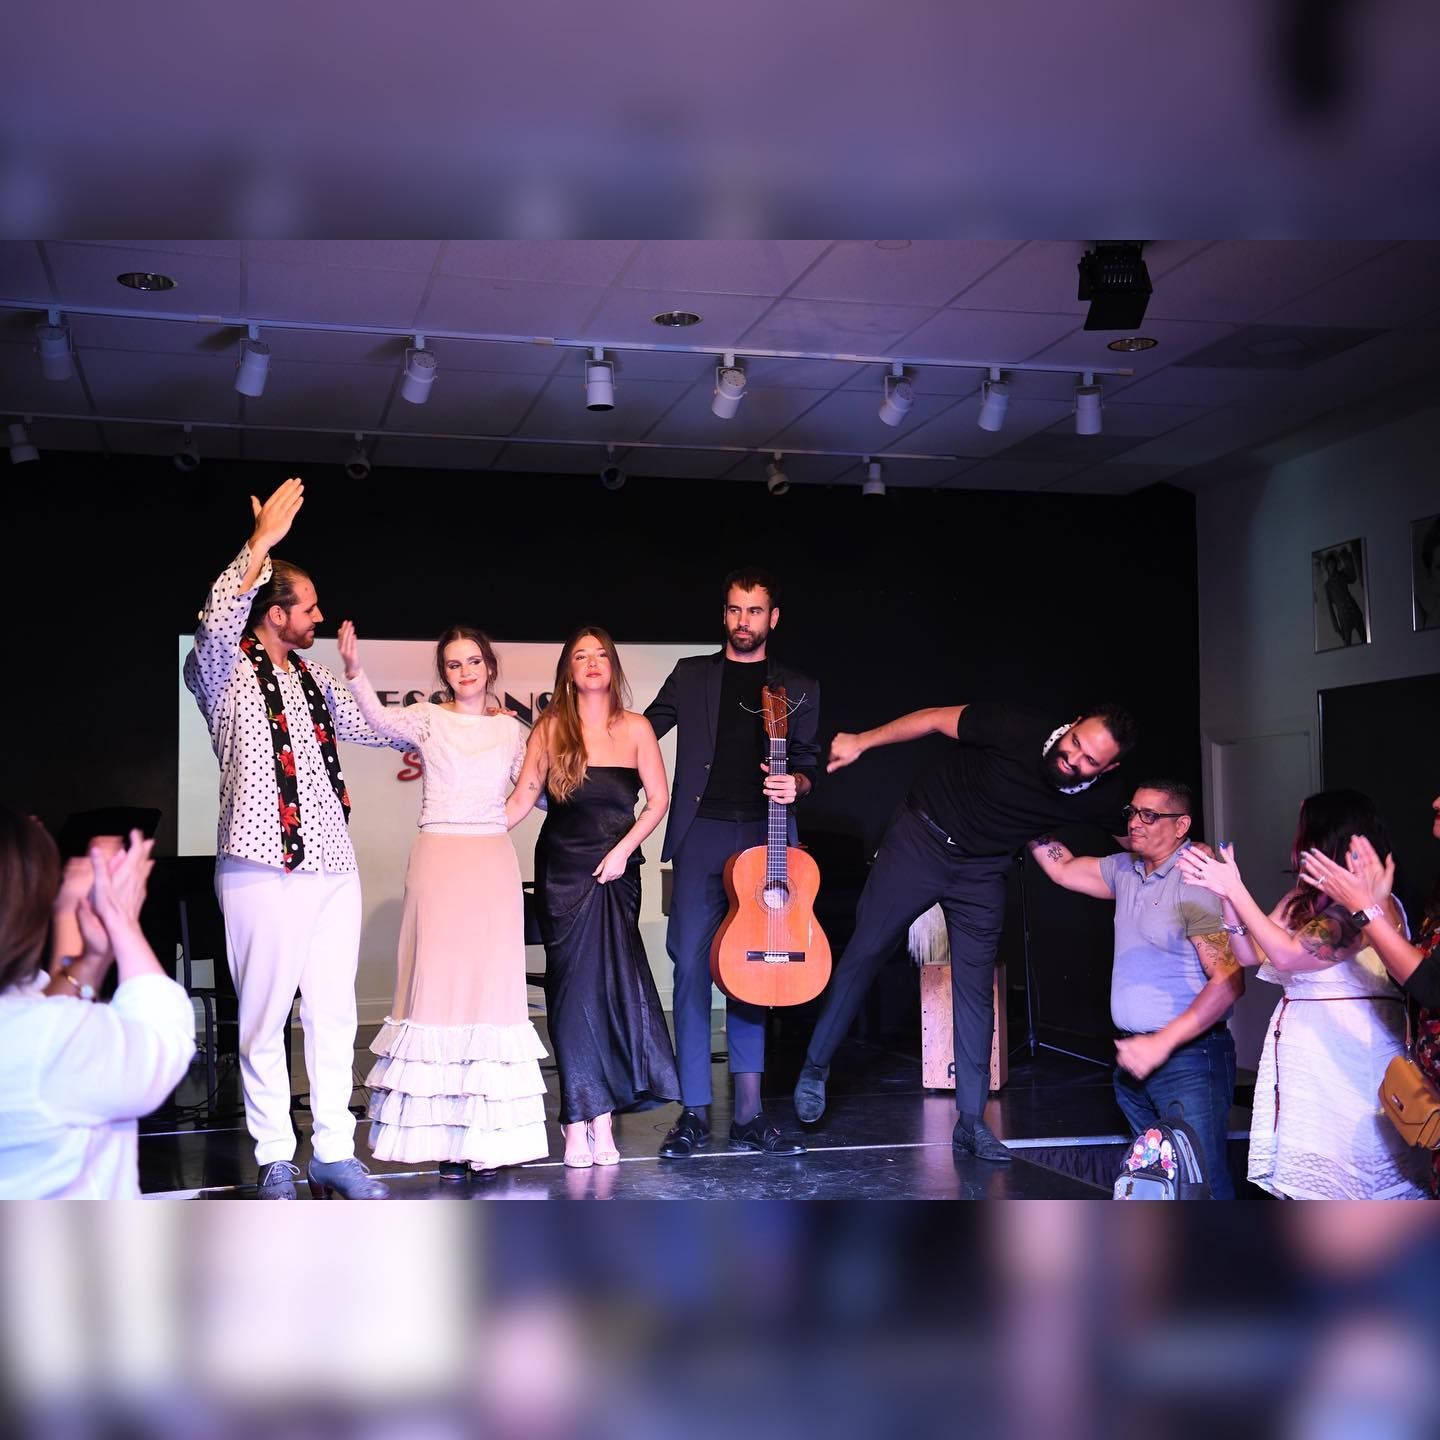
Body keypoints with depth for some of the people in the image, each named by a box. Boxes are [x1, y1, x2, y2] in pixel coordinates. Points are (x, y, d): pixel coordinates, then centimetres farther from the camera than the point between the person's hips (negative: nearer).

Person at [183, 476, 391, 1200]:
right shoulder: (226, 672, -1)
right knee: (264, 1016, -1)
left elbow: (370, 725, 32)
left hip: (332, 866, 6)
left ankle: (334, 1152, 16)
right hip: (263, 868, -6)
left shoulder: (313, 678, 19)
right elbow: (216, 628, -23)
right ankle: (275, 1160, 10)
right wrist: (260, 544, -24)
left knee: (333, 1015, 8)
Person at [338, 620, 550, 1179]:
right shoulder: (429, 719, 4)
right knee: (439, 982, -5)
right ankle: (443, 1135, -1)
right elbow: (382, 720, -16)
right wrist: (354, 671, -29)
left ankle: (486, 1135, 5)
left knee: (492, 983, 0)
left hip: (494, 862, 3)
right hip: (440, 858, -2)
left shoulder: (511, 729, 13)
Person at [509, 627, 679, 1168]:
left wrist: (623, 850, -7)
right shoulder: (551, 728, 3)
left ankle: (597, 1119, -1)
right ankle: (585, 1122, 1)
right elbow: (522, 800, 1)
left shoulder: (636, 728, 4)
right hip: (562, 869, 0)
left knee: (609, 983, -7)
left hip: (616, 868, 0)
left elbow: (658, 800, 3)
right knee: (575, 986, -3)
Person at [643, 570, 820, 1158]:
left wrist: (795, 785, -7)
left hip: (765, 836, 1)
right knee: (692, 963, -7)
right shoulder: (691, 675, 14)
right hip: (703, 831, -1)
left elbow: (810, 763, 14)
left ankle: (748, 1114, 6)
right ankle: (694, 1114, -3)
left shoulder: (799, 689, 16)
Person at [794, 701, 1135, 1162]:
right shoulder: (1019, 729, -28)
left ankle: (971, 1123, 5)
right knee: (865, 951, 2)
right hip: (920, 840, -2)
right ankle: (815, 1066, 19)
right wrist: (862, 742, -15)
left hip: (982, 870, 2)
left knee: (976, 990, -1)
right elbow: (936, 718, -16)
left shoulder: (1101, 797, -17)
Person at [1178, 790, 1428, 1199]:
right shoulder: (1303, 897, 10)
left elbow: (1289, 954, -21)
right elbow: (1250, 953, 12)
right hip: (1302, 1051, 8)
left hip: (1348, 1054, -8)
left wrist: (1235, 890, -17)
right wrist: (1226, 894, -1)